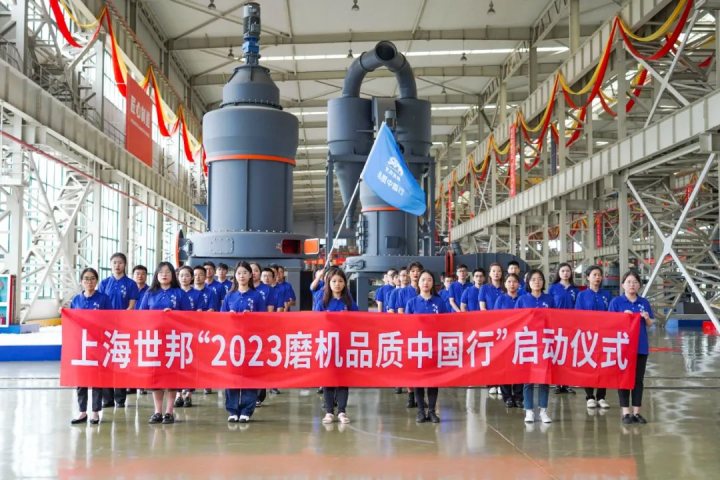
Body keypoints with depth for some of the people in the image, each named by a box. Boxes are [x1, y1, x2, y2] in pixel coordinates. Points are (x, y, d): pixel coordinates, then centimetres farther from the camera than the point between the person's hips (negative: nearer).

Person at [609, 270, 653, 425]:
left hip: (641, 346, 3)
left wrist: (647, 318, -10)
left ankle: (636, 412, 14)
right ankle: (626, 412, 9)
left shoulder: (644, 302, 6)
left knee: (638, 379, 7)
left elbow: (650, 325, 11)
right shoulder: (616, 302, -4)